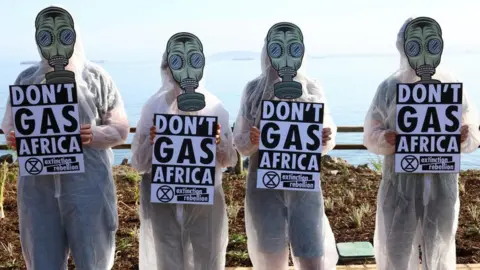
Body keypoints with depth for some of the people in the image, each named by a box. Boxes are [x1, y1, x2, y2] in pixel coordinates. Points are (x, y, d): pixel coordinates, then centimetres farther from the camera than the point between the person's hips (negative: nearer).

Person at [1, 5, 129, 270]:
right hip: (38, 186, 3)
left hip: (87, 185, -2)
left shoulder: (96, 77, 1)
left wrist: (94, 135, -16)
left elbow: (120, 128, 3)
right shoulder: (26, 79, 9)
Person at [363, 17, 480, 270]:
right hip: (401, 181, 0)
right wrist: (387, 138, -21)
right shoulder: (389, 88, 0)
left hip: (442, 181, 1)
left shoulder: (451, 85, 1)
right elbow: (371, 136, 1)